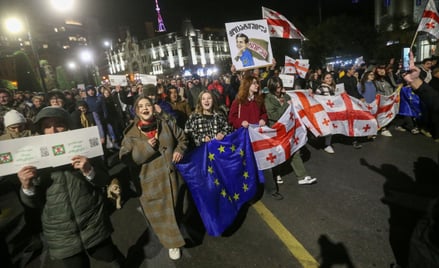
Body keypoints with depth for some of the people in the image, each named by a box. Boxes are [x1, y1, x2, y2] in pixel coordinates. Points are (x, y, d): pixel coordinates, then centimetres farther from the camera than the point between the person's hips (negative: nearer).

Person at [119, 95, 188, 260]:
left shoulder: (166, 124, -1)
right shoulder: (131, 133, -6)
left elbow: (182, 138, 13)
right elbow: (124, 157, -11)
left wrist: (179, 150, -7)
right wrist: (145, 147, -22)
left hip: (172, 177, 2)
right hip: (151, 182, -2)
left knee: (178, 208, 19)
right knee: (161, 214, 10)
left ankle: (181, 232, 49)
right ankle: (172, 242, 34)